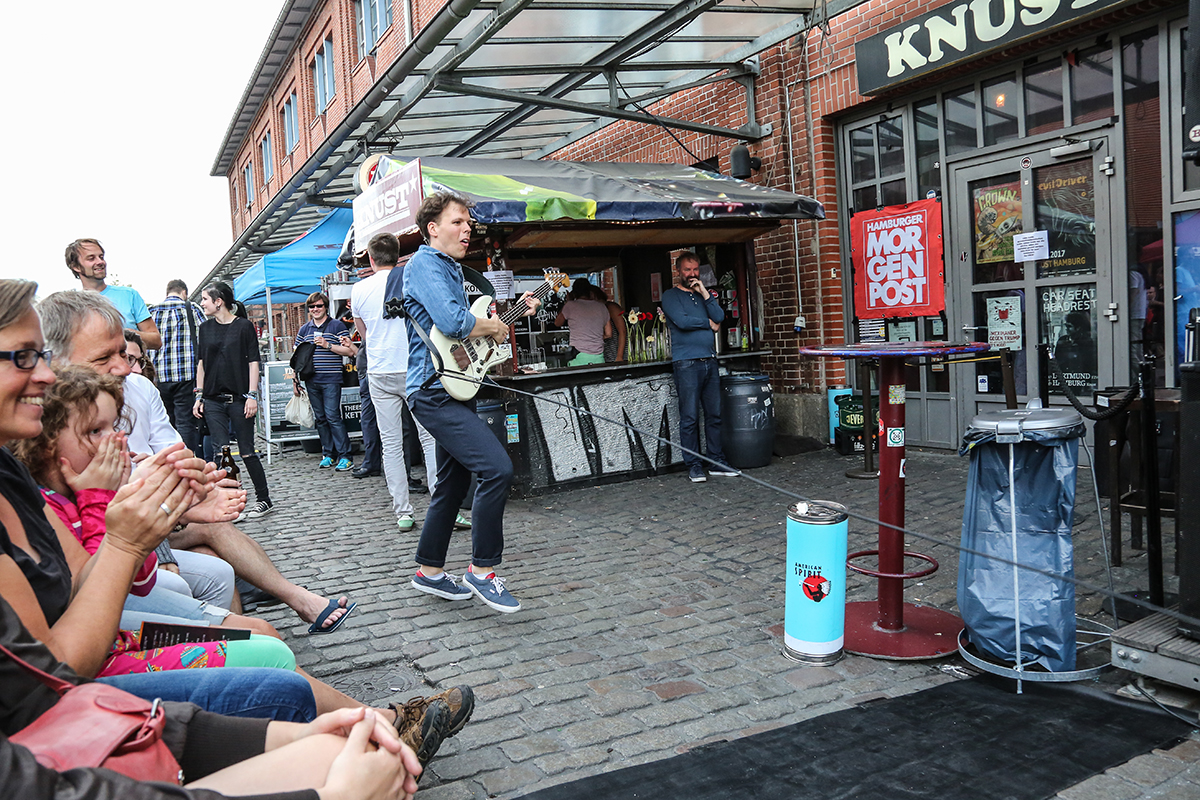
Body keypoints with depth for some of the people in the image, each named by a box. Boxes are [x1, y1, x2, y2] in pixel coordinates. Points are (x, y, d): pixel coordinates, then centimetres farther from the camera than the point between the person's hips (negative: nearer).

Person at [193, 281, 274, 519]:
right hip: (213, 399, 4)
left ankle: (264, 499, 12)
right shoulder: (206, 328, 11)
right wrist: (199, 395, 9)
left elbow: (253, 362, -4)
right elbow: (201, 363, 14)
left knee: (246, 450, 0)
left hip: (239, 397, -4)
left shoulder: (244, 326, -3)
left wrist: (252, 395, -10)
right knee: (220, 450, -1)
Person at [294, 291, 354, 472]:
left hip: (331, 380, -5)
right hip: (311, 381, 5)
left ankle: (344, 456, -5)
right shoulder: (304, 329, 15)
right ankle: (328, 454, 16)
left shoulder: (337, 326, 1)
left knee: (333, 417, -10)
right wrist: (296, 381, 12)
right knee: (320, 419, 8)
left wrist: (328, 345, -14)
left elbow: (350, 351, -5)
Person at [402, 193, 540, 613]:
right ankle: (482, 570, -7)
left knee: (453, 484, 15)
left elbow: (466, 322, 27)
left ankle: (429, 571, 28)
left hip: (454, 390, 11)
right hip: (436, 392, -11)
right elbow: (453, 322, -27)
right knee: (497, 469, -19)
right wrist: (492, 325, -10)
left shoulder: (451, 268, 21)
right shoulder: (425, 264, -11)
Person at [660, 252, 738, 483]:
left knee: (715, 414, 6)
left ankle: (716, 461, 14)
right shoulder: (671, 296, 3)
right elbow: (682, 321, -13)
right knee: (690, 417, -4)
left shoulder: (703, 294, 20)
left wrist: (705, 293, -2)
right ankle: (694, 465, 4)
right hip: (686, 363, -6)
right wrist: (707, 322, 1)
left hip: (709, 361, 6)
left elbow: (719, 317, 5)